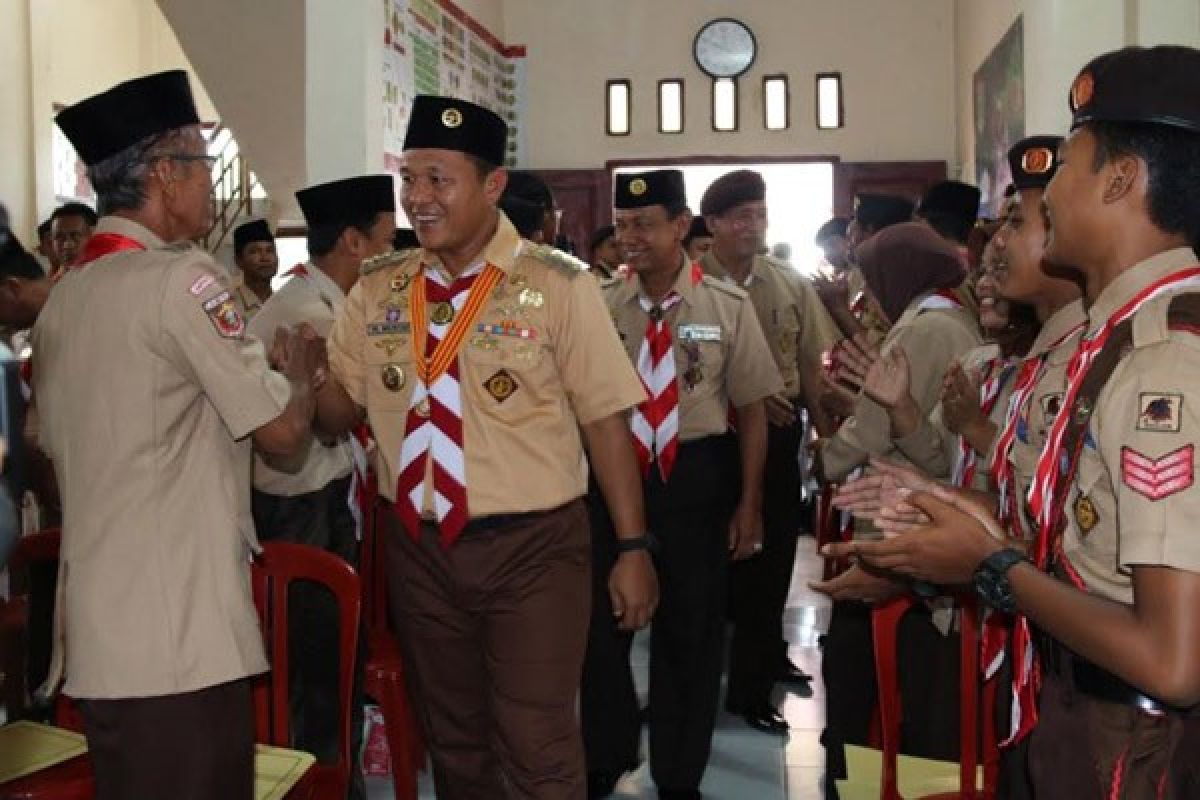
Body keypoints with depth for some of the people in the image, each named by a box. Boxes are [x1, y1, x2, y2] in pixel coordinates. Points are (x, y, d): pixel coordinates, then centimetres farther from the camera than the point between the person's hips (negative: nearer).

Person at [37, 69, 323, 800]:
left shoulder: (63, 297, 12)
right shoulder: (182, 277, -13)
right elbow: (283, 432, -11)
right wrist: (303, 374, 11)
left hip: (98, 627, 9)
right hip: (178, 631, -8)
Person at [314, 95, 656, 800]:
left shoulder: (557, 287, -9)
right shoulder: (377, 292, 3)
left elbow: (605, 418, -8)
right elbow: (340, 411, 5)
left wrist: (633, 547, -8)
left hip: (532, 549, -4)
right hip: (420, 549, 4)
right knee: (453, 741, 20)